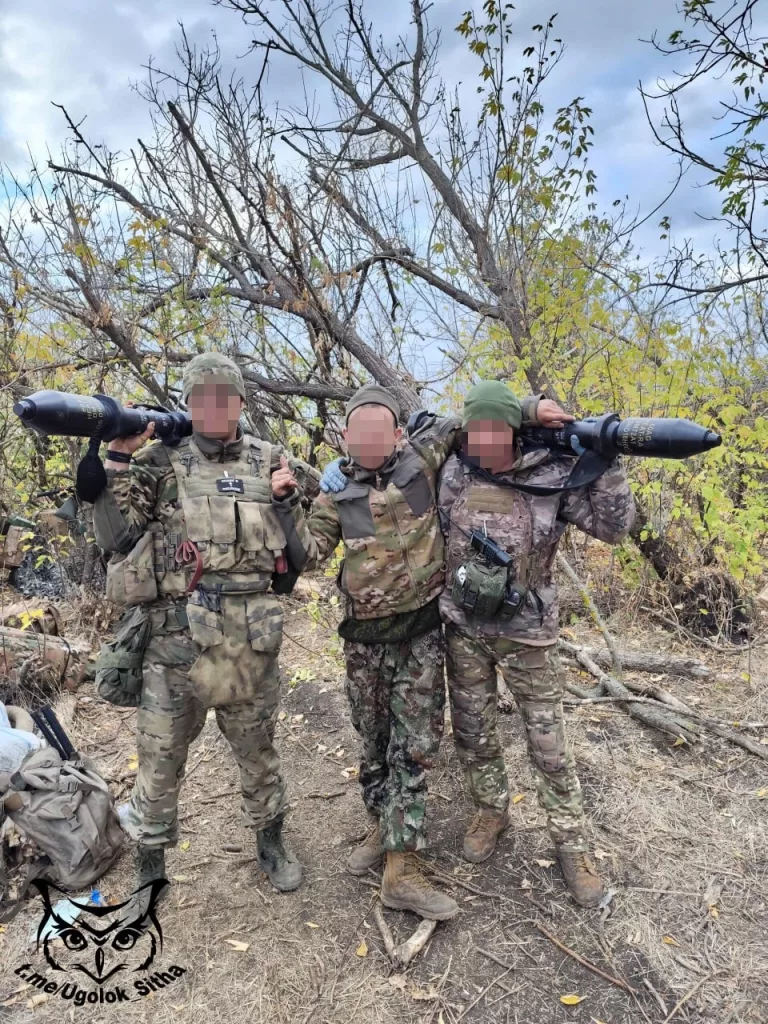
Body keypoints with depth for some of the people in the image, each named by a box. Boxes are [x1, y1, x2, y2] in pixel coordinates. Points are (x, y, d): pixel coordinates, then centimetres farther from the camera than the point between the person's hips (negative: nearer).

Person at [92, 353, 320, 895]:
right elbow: (115, 537, -6)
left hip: (252, 637, 2)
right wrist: (118, 458, -13)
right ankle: (150, 864, 35)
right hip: (177, 637, -1)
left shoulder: (269, 461, 5)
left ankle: (271, 839, 42)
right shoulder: (161, 461, 0)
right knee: (161, 756, 12)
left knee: (258, 748, 19)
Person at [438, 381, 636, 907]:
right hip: (463, 629, 3)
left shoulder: (555, 474, -12)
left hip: (527, 632, -2)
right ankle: (492, 811, 41)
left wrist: (607, 461, -22)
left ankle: (572, 843, 27)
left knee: (548, 742, 8)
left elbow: (613, 527, -11)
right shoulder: (453, 474, -4)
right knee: (473, 733, 16)